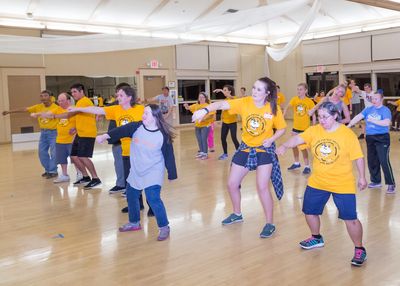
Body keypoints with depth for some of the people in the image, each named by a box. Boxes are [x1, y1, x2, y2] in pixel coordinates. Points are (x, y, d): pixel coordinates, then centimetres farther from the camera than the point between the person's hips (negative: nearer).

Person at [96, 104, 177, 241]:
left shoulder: (163, 135, -14)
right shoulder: (136, 127, -5)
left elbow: (168, 156, -9)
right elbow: (122, 130, -21)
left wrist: (172, 175, -5)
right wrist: (106, 135, -37)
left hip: (153, 172, -5)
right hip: (136, 171, 6)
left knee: (153, 199, -17)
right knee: (131, 196, 16)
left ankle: (164, 227, 2)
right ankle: (134, 222, 38)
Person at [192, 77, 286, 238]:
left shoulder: (274, 109, -15)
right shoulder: (244, 102, -14)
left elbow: (281, 128, 0)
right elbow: (222, 104, -28)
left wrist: (271, 139, -20)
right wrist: (205, 110, -47)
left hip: (264, 149, -3)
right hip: (245, 148, 4)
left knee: (262, 187, -12)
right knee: (232, 184, 9)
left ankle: (270, 224, 8)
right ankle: (237, 214, 35)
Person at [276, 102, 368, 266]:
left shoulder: (348, 134, -14)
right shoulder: (314, 131, -5)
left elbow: (358, 157, -7)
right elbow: (298, 138, -19)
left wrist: (362, 177, -3)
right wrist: (285, 146, -37)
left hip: (342, 184, -4)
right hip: (317, 182, 5)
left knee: (350, 218, -3)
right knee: (309, 211, 16)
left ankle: (359, 250, 20)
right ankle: (317, 238, 44)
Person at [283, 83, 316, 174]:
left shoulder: (309, 101, -8)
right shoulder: (294, 99, -4)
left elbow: (313, 115, -3)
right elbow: (287, 108, -12)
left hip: (305, 128, -3)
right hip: (296, 127, 4)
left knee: (303, 147, -2)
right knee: (294, 145, 13)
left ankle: (307, 166, 12)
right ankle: (297, 163, 32)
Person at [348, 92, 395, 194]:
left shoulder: (385, 110, -9)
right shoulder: (368, 109, 7)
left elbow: (386, 123, -24)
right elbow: (358, 117, 3)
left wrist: (373, 121, -23)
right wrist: (349, 125, -6)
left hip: (382, 138, -6)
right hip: (370, 138, 6)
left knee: (384, 161, -11)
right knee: (372, 160, 13)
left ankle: (391, 184, -2)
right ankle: (376, 181, 28)